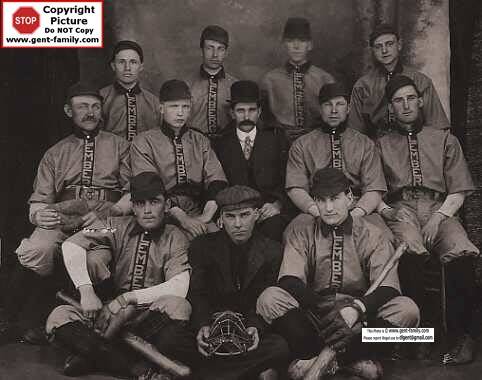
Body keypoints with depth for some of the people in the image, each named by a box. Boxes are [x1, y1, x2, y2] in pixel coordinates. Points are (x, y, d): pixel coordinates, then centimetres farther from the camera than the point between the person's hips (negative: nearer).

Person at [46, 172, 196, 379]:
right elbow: (71, 245, -4)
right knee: (59, 317, -19)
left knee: (178, 307, -35)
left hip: (153, 315, -2)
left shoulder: (175, 238, 0)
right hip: (112, 311, 2)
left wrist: (128, 297, -19)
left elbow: (179, 288, -15)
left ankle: (92, 355, -23)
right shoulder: (118, 227, 7)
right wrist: (86, 291, -17)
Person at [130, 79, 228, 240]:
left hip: (197, 216, 3)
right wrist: (181, 217, -18)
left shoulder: (201, 141, 17)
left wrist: (206, 216, -15)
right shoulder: (143, 142, 6)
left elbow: (217, 180, 4)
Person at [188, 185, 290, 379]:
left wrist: (256, 327, -21)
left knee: (280, 347, -31)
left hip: (251, 326, 1)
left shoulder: (272, 251, 5)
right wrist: (202, 326, -22)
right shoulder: (202, 246, 6)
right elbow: (197, 295, -1)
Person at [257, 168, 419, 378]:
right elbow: (290, 279, -10)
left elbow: (388, 288, -10)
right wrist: (322, 313, -27)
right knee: (269, 299, -26)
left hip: (360, 321, 1)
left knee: (407, 309, -25)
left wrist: (355, 309, -30)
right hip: (313, 315, 0)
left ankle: (348, 355, -14)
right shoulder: (301, 229, 3)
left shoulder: (371, 235, 2)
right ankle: (313, 355, -15)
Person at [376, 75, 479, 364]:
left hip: (440, 208, 1)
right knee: (411, 251, -37)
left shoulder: (445, 140, 21)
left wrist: (439, 217, -7)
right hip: (401, 210, 0)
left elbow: (458, 192, 11)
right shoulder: (381, 145, 21)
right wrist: (384, 210, -10)